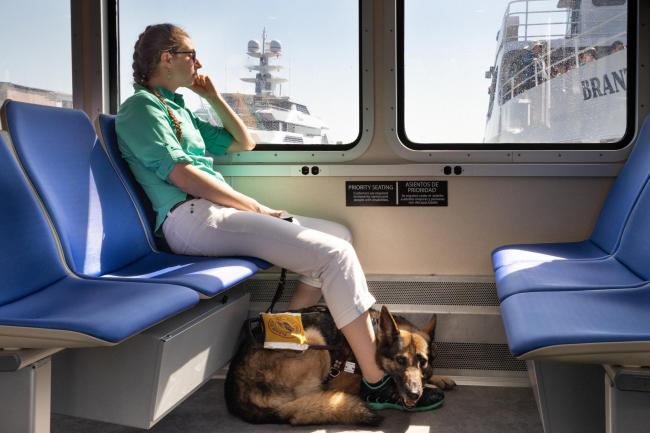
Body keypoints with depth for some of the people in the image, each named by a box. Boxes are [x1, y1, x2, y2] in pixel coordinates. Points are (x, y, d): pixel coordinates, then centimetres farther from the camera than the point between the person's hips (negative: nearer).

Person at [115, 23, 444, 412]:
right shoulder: (141, 106, -1)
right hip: (193, 218, -10)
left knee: (339, 235, 6)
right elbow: (181, 175, -14)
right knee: (335, 255, -18)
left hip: (216, 211, 10)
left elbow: (244, 143, 31)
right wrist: (255, 207, -11)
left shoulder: (179, 109, 27)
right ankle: (377, 383, -16)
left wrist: (214, 97, 20)